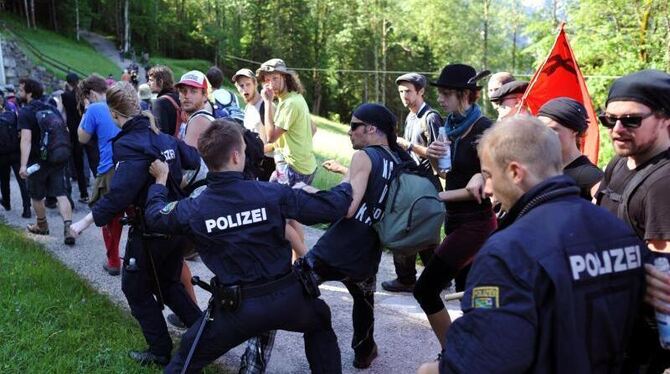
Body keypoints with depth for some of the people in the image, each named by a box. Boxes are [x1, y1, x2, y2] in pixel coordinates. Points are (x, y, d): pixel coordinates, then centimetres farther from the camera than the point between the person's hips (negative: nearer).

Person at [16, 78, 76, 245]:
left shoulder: (25, 112, -13)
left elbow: (26, 139, -25)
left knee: (36, 196, 16)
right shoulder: (52, 109, 6)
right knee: (61, 194, 1)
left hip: (38, 162, -5)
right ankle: (68, 228, -14)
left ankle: (42, 226, 34)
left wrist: (23, 165, -30)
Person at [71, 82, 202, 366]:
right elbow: (195, 160, 9)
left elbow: (120, 193, -29)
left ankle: (161, 351, 17)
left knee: (136, 289, 12)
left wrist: (88, 220, -23)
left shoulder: (130, 145, -21)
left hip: (149, 232, -7)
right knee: (168, 284, 24)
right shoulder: (164, 137, 2)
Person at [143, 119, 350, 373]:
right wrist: (349, 185, 16)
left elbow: (154, 216, 14)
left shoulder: (192, 210, -9)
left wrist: (160, 180, 32)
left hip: (238, 307, 0)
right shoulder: (273, 194, -13)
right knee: (320, 322, 33)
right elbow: (331, 208, -5)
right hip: (286, 297, 0)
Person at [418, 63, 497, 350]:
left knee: (425, 289, -7)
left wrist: (443, 195, -15)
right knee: (466, 292, 18)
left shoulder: (483, 129, -18)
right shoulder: (453, 124, 6)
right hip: (457, 220, 9)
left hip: (475, 224, -9)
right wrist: (434, 156, -3)